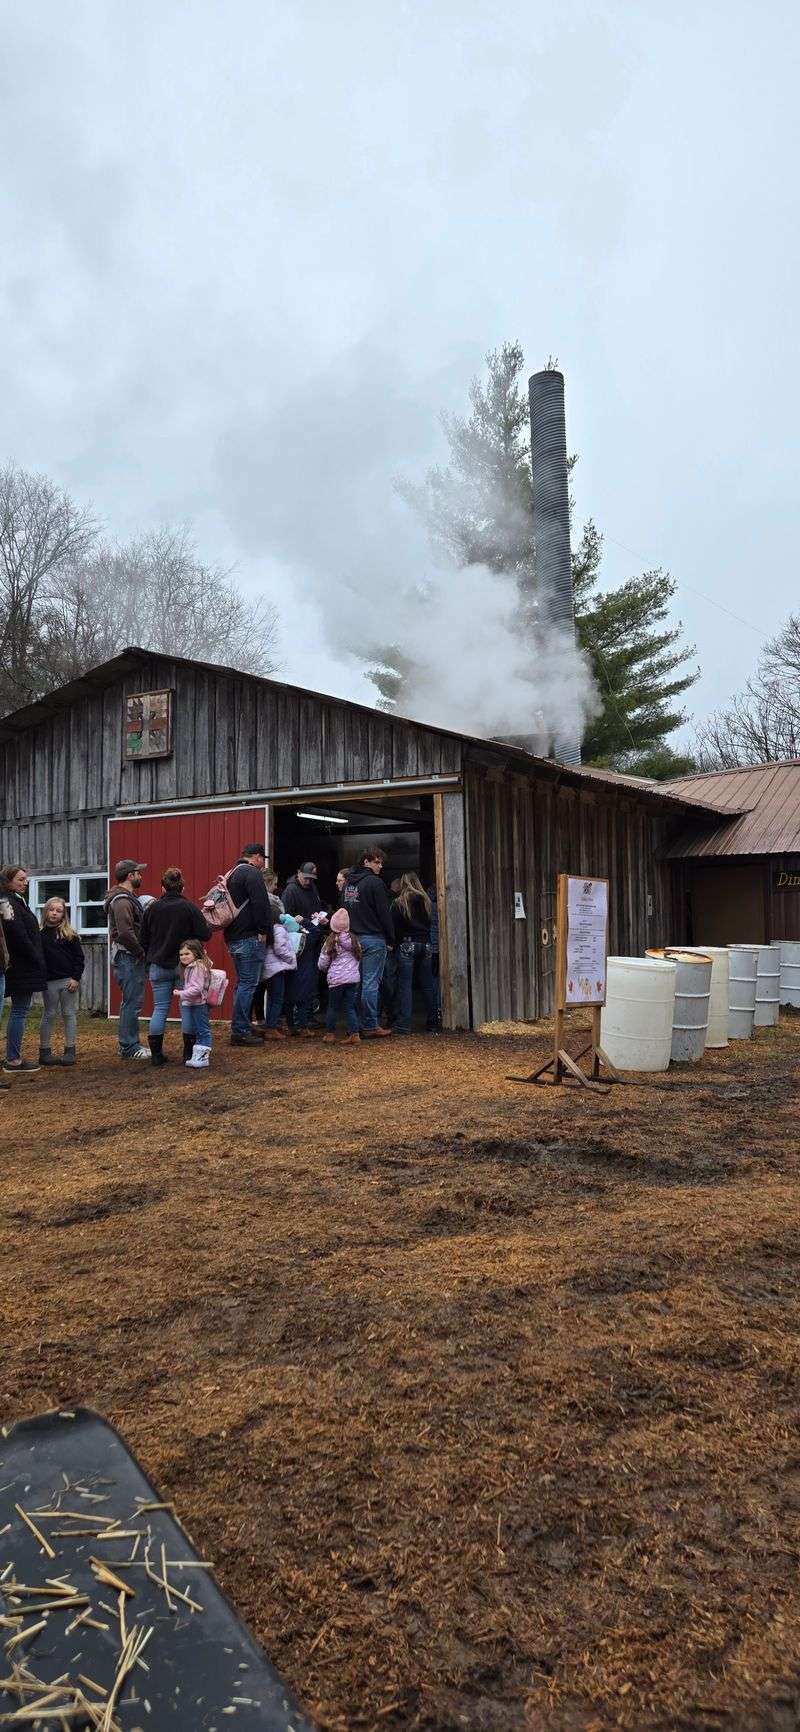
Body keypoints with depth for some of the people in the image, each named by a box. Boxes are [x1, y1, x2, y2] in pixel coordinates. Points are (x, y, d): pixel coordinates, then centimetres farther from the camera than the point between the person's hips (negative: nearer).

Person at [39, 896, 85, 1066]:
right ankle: (44, 1052, 13)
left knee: (69, 1014, 4)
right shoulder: (39, 933, 3)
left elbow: (79, 957, 2)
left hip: (69, 980, 0)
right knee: (49, 1014, 6)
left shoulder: (69, 934, 3)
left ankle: (70, 1051, 10)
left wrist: (76, 978, -7)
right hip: (49, 981, 0)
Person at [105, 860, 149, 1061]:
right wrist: (141, 951, -16)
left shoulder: (128, 898, 18)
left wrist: (141, 951, 11)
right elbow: (125, 933, -24)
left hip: (131, 958, 11)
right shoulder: (122, 900, -15)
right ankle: (128, 1047, -3)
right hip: (127, 958, -11)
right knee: (132, 1002, -7)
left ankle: (128, 1044, 23)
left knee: (131, 1001, 16)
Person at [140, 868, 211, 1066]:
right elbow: (205, 934, -13)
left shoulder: (152, 908, -1)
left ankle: (156, 1053, 6)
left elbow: (143, 940, 5)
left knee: (160, 1008, 7)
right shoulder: (190, 907, -10)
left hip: (158, 966, 2)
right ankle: (189, 1052, 10)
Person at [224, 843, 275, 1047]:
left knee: (243, 983, 16)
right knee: (248, 984, -6)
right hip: (250, 937, -10)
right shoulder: (252, 873, -11)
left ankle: (242, 1028, 22)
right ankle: (240, 1031, -6)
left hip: (233, 936, 10)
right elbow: (260, 905, -20)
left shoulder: (232, 873, 20)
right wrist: (264, 931, -13)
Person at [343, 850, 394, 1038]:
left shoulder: (349, 883, 14)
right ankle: (370, 1026, -3)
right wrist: (390, 940, -3)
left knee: (356, 982, 11)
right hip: (373, 939, -7)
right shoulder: (374, 882, -11)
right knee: (371, 983, -5)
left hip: (353, 938, 8)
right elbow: (384, 913, -11)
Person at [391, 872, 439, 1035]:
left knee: (405, 985, -3)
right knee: (427, 985, 9)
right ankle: (432, 1023, 14)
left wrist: (396, 943, 7)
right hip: (425, 944, 4)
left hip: (407, 945, -4)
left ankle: (404, 1024, -7)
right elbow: (430, 923, 12)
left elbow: (395, 928, -6)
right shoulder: (426, 901, 7)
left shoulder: (398, 903, -5)